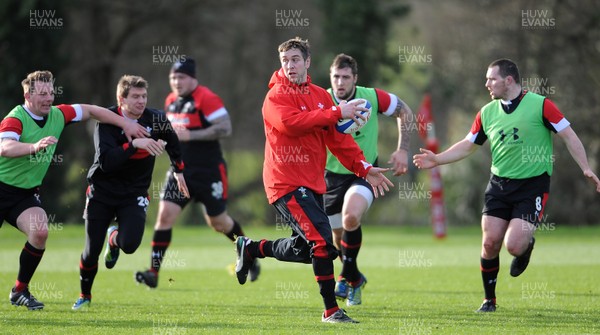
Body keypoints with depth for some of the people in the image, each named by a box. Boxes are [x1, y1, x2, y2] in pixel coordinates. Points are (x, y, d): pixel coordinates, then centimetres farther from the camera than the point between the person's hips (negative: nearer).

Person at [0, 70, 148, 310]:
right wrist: (35, 146, -56)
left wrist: (125, 124, 9)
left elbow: (90, 111, 13)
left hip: (26, 193, 5)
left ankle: (20, 290, -5)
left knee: (40, 231, -20)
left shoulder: (57, 115, 0)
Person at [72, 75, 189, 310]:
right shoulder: (107, 121, -16)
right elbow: (105, 161, -30)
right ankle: (85, 295, 24)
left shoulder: (156, 120, -7)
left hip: (134, 194, 2)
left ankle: (114, 238, 19)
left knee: (130, 244, -21)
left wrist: (178, 171, 24)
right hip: (102, 192, -1)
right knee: (92, 250, -4)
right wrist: (134, 144, -39)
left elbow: (172, 141, 18)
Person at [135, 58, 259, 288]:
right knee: (165, 215, -10)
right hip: (181, 171, 6)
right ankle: (154, 272, -12)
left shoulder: (206, 99, -16)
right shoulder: (171, 101, 9)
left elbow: (225, 128, -24)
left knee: (218, 222, 8)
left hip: (209, 172, -6)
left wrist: (189, 135, -26)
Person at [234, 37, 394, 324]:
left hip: (312, 182, 8)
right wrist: (336, 113, -27)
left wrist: (364, 168, 7)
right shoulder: (276, 96, -9)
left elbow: (337, 138, 15)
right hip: (286, 181, -8)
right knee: (322, 242, -19)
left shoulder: (320, 96, 13)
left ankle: (251, 248, 33)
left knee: (306, 249, 13)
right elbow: (291, 123, -29)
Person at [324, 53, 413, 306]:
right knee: (338, 237, 11)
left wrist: (402, 150, -2)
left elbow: (404, 111, 3)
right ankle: (354, 278, 40)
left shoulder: (372, 98, -13)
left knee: (351, 216, -30)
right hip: (333, 174, 2)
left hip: (365, 173, -2)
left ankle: (348, 277, -11)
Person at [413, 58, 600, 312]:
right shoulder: (487, 112, 7)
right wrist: (438, 159, 2)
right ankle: (489, 299, 15)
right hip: (499, 184, 5)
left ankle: (527, 244, 22)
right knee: (490, 242, -3)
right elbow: (467, 146, 15)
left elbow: (569, 137, -6)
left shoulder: (540, 105, -8)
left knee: (514, 245, -16)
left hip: (533, 184, -5)